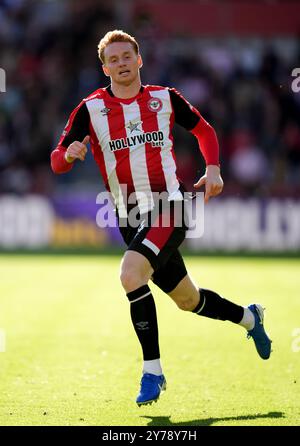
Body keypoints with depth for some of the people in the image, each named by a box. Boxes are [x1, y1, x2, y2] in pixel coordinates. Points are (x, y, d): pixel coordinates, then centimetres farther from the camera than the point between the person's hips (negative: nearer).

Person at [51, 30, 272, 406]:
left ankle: (152, 371, -19)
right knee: (187, 299, 13)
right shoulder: (90, 109, 2)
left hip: (169, 208, -3)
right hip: (131, 219, 3)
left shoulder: (164, 99, 3)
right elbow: (57, 162, -3)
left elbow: (203, 129, 19)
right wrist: (69, 153, -26)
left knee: (131, 274, -28)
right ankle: (249, 317, 43)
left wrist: (212, 169, 3)